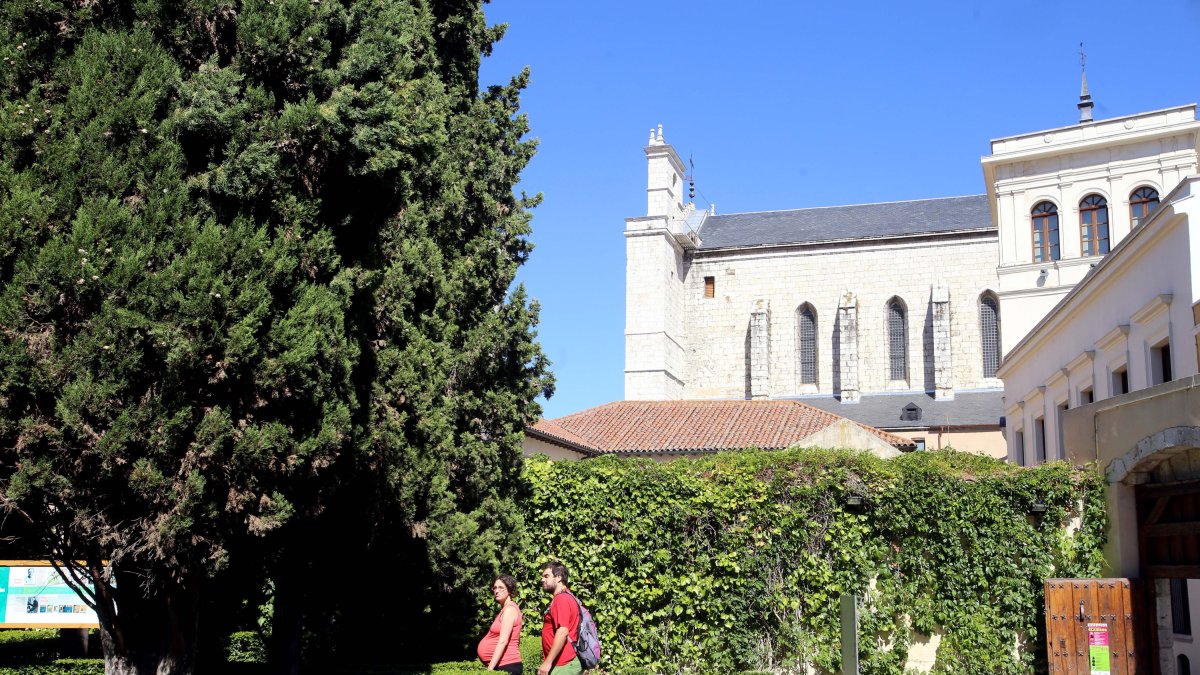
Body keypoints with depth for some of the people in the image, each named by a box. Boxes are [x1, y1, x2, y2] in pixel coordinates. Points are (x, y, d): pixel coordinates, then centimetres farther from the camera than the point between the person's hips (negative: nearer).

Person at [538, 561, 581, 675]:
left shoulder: (562, 599, -13)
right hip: (564, 663, 10)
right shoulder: (563, 598, 19)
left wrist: (548, 662, -22)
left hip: (563, 665, -10)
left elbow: (563, 632, -23)